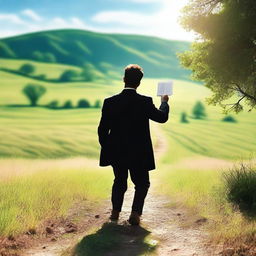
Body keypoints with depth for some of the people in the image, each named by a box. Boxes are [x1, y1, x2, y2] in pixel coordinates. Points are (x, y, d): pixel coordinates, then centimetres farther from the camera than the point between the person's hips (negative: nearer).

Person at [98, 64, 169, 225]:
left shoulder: (110, 102, -7)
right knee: (142, 184, 15)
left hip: (116, 153, 3)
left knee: (120, 181, 24)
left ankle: (115, 212, 24)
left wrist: (107, 148, 11)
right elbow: (162, 117, 2)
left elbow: (102, 129, -3)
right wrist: (164, 102, 21)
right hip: (139, 154, -3)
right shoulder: (145, 102, -14)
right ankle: (135, 214, 1)